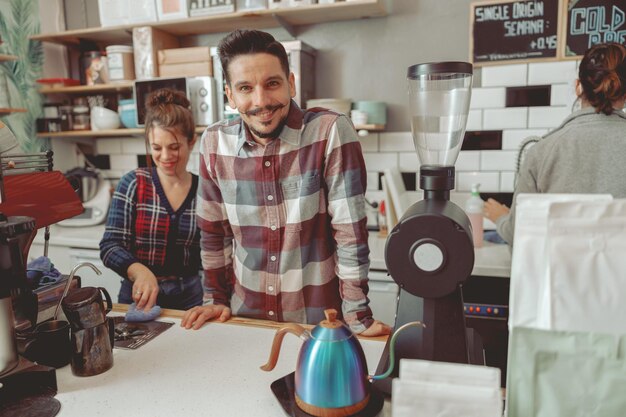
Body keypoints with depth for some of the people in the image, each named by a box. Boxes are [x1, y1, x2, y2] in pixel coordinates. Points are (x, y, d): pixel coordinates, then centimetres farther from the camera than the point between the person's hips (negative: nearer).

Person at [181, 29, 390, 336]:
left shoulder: (331, 131, -18)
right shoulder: (214, 142, -6)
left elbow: (350, 231, -17)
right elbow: (214, 230, 5)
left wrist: (358, 319, -15)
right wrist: (216, 298, 7)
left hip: (320, 319, -3)